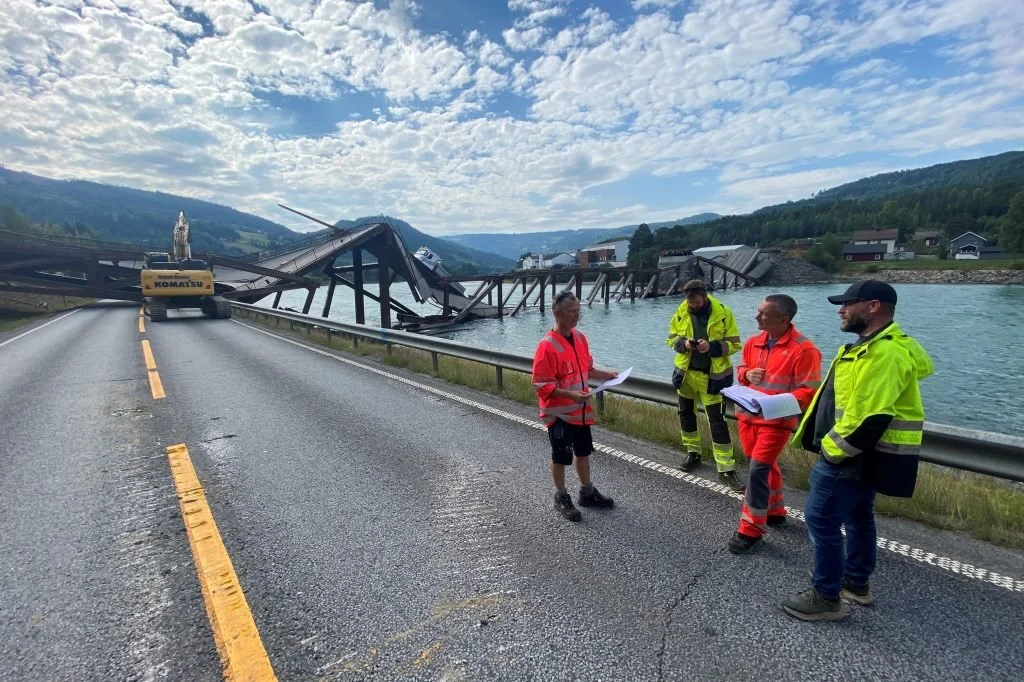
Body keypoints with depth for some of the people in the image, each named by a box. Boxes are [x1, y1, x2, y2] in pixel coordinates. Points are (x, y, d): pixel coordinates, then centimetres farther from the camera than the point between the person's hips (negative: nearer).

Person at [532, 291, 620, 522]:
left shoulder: (580, 338, 3)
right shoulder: (547, 346, -22)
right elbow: (542, 385, -22)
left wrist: (606, 374, 0)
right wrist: (570, 394, -29)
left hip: (581, 410, 8)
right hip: (559, 413, -7)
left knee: (583, 451, 20)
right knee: (560, 456, 8)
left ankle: (587, 493, 37)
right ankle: (561, 498, 26)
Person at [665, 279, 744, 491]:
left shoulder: (723, 313, -11)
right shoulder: (681, 312, -3)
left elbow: (734, 344, -8)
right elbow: (671, 338, 5)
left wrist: (712, 346, -25)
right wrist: (683, 343, -17)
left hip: (713, 376, -4)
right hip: (686, 372, 4)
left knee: (717, 420, -4)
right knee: (686, 413, 16)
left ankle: (726, 469, 3)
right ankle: (693, 453, 37)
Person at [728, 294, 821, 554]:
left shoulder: (804, 349, -16)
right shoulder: (753, 342, 5)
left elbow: (809, 391, -16)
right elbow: (741, 368, 21)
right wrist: (746, 374, -3)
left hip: (776, 420, -7)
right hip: (747, 415, 7)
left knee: (757, 470, -9)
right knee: (766, 467, 20)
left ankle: (751, 529, 3)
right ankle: (775, 511, 40)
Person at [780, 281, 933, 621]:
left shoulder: (884, 352, -25)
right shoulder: (875, 345, 11)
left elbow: (867, 417, -30)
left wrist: (832, 449, -18)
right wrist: (836, 446, 17)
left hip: (853, 455, -11)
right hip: (863, 453, 11)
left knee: (822, 518, -3)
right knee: (857, 516, 21)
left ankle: (826, 597, 9)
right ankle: (856, 583, 37)